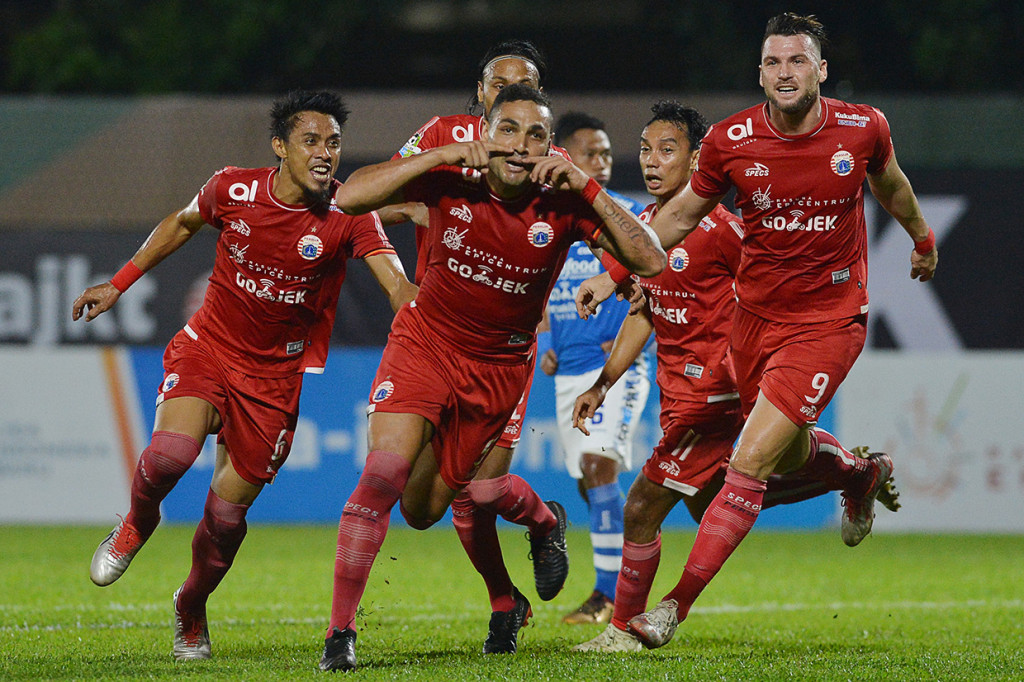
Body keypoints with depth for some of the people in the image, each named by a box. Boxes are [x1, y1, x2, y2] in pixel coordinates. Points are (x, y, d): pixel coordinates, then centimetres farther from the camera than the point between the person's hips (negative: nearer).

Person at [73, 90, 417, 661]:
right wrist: (119, 283, 14)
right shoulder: (233, 189, -9)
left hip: (274, 374, 0)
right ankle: (137, 524, 8)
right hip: (208, 345, 0)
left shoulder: (349, 215, -14)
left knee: (227, 514, 1)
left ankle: (192, 608, 31)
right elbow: (182, 224, 12)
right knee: (171, 453, -27)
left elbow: (398, 285, -26)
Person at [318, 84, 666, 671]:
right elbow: (350, 197, -25)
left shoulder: (564, 204, -14)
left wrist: (586, 188, -30)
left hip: (500, 368, 1)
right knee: (384, 475, -21)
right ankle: (341, 633, -15)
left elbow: (650, 261, -21)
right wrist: (445, 154, -30)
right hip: (425, 344, -1)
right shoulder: (452, 182, -16)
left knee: (423, 510, 5)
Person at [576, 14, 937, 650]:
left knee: (750, 466, -12)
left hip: (830, 320, -3)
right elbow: (680, 215, 6)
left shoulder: (863, 128, -10)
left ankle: (677, 605, -11)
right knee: (789, 455, 20)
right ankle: (862, 472, 56)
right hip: (756, 314, 3)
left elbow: (890, 184, 14)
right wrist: (614, 273, -1)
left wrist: (922, 238, 31)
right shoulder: (731, 140, -9)